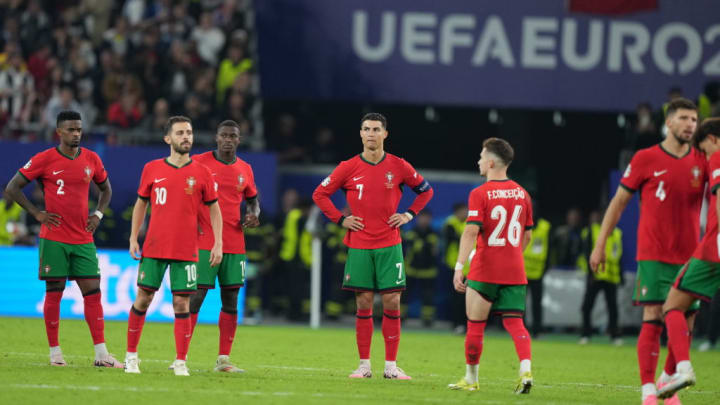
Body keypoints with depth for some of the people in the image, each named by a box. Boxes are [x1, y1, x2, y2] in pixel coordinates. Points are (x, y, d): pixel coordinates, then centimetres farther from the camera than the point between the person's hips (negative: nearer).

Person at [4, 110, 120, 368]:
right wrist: (37, 214, -7)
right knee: (54, 293, -1)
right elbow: (12, 188, -1)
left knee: (93, 292, -1)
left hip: (83, 239, 4)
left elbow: (106, 189, 24)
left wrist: (98, 214, 8)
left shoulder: (91, 159, 7)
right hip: (54, 238, -4)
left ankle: (101, 354, -1)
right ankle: (55, 353, 7)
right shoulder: (44, 159, -5)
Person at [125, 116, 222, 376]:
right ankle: (131, 355, 15)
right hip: (154, 248, 1)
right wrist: (133, 239, 6)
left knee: (182, 303, -3)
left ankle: (181, 362, 2)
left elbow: (214, 209, 8)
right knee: (143, 298, 2)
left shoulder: (201, 173, 3)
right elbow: (141, 204, 13)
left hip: (186, 251, -1)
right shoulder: (152, 169, 4)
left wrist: (218, 243, -1)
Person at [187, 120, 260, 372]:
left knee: (230, 301, 4)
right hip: (204, 243, -4)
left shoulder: (244, 170, 11)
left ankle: (223, 360, 8)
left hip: (234, 245, 5)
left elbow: (252, 199, 25)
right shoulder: (199, 163, -2)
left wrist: (253, 215, 3)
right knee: (196, 297, -8)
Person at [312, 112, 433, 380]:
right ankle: (364, 365, 5)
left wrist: (409, 215, 4)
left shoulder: (398, 167, 2)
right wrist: (340, 219, 0)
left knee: (392, 303, -4)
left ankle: (391, 366, 1)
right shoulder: (349, 168, 0)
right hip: (359, 245, 0)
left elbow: (425, 190, 16)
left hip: (389, 245, 0)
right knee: (363, 304, 0)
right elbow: (320, 194, 9)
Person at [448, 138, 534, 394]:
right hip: (514, 272, 5)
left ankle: (471, 379, 17)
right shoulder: (521, 193, 8)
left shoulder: (480, 194, -9)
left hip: (484, 272, -5)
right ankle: (525, 371, -17)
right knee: (514, 323, 3)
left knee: (475, 325, 7)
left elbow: (471, 231, -18)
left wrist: (459, 266, -19)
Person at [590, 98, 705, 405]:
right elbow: (619, 202, 4)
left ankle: (668, 380, 22)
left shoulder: (702, 162, 6)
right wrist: (600, 244, 2)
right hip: (653, 254, -3)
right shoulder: (646, 160, -1)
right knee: (652, 319, -8)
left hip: (689, 256, 3)